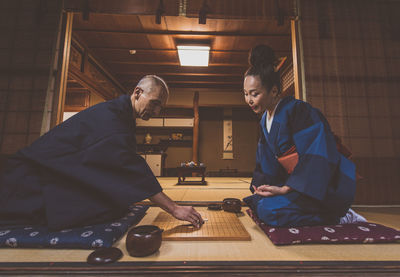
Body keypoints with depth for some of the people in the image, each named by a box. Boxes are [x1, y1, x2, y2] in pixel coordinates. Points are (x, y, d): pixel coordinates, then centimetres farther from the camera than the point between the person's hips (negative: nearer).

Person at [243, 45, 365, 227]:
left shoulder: (297, 110, -19)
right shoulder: (265, 120, 7)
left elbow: (318, 156, -25)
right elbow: (266, 163, 11)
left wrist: (285, 189, -27)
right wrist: (261, 187, 2)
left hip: (327, 187, -8)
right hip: (296, 182, 9)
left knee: (270, 209, -26)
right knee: (256, 202, 7)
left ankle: (340, 218, -4)